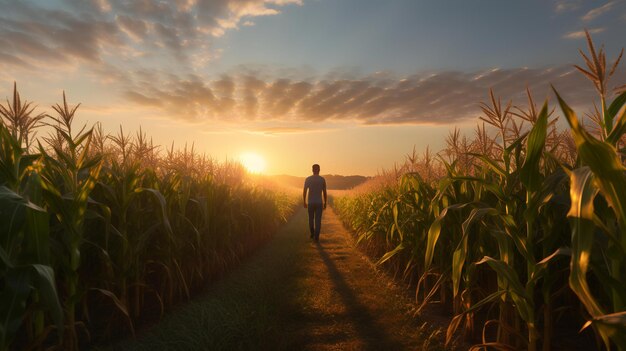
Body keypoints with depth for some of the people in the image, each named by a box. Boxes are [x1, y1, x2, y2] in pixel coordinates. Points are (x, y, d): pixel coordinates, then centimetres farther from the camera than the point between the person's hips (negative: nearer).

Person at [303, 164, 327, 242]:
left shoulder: (308, 179, -3)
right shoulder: (322, 179, -2)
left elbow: (304, 192, -3)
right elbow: (325, 193, -1)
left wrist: (304, 202, 8)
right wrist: (325, 204, 8)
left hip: (310, 203, 1)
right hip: (319, 203, -1)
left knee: (311, 219, 19)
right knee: (318, 221, 1)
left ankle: (312, 234, 31)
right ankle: (316, 237, -6)